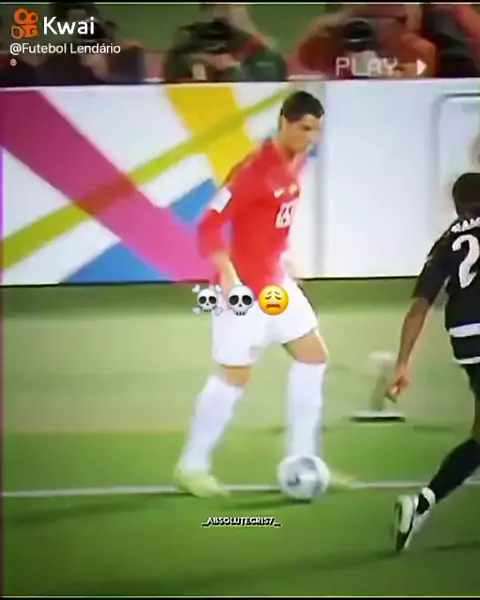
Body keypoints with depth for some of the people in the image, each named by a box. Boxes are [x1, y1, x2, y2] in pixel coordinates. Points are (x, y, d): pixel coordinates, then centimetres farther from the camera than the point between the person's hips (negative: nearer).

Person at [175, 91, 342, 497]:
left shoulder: (296, 162, 5)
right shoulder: (254, 171, -22)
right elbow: (209, 227, -24)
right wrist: (229, 278, -32)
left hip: (277, 282, 9)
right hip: (244, 288, -9)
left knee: (314, 358, 10)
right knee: (235, 377, -1)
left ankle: (301, 460, 19)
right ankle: (192, 466, 17)